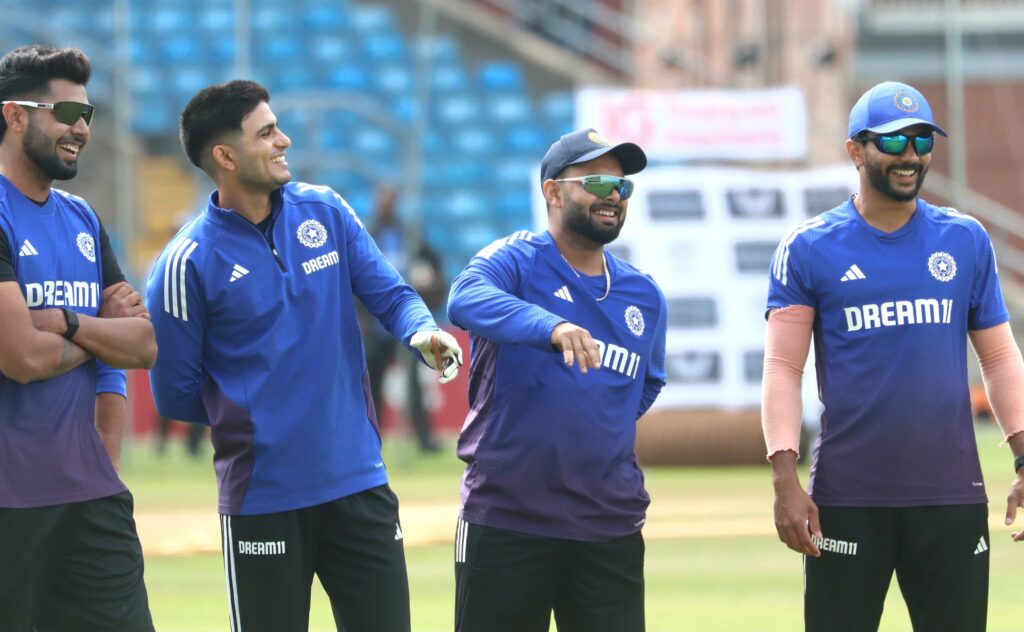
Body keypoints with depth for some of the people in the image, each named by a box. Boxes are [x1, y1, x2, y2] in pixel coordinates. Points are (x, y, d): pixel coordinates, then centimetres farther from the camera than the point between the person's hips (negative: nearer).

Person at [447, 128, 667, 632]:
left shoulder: (644, 297, 11)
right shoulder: (517, 261, -6)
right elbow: (466, 300, -30)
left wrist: (598, 435, 12)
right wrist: (550, 327, -46)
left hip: (611, 529, 4)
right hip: (506, 522, -4)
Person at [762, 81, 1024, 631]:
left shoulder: (967, 241, 9)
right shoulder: (808, 249, 1)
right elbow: (783, 368, -3)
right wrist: (785, 479, -13)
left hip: (952, 495, 2)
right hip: (846, 498, -2)